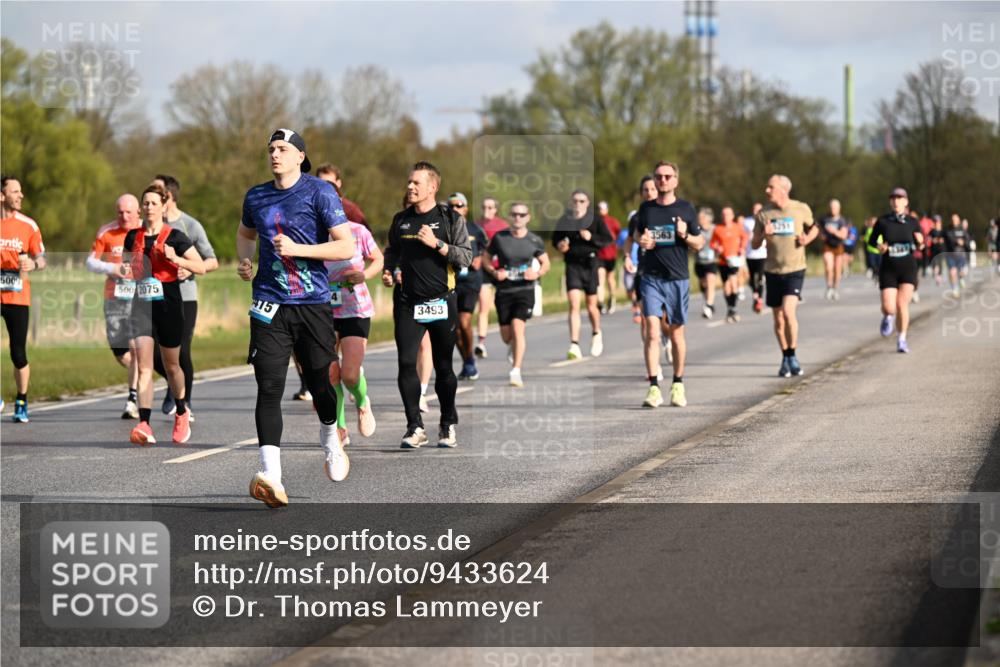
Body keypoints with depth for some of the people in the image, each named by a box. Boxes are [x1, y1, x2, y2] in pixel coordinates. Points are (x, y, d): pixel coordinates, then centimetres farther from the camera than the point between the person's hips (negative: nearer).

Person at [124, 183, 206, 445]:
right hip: (141, 305, 3)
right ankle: (144, 425, -18)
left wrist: (175, 259, -21)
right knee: (143, 366, -11)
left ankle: (181, 413, 37)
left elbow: (201, 266, -6)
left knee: (171, 365, 11)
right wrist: (124, 271, -1)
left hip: (168, 305, -2)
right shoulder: (133, 237, 7)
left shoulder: (174, 237, -5)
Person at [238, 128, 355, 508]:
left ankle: (331, 442, 41)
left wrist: (298, 248, -18)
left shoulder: (320, 193, -4)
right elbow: (245, 233, 32)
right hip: (270, 305, 2)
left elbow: (346, 247, -10)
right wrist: (244, 261, 11)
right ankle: (271, 476, -21)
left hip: (313, 304, -2)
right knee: (269, 387, -12)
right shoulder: (256, 197, 10)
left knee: (320, 383, 7)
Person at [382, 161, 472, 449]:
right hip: (408, 303, 2)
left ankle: (448, 426, 19)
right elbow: (392, 250, 25)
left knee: (443, 366, 6)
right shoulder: (401, 220, 11)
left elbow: (466, 257, -7)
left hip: (442, 303, -2)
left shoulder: (451, 219, -1)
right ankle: (415, 427, -7)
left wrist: (436, 243, -17)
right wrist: (388, 271, 6)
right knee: (406, 362, -10)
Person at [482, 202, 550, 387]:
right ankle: (514, 348, 45)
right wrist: (494, 272, -11)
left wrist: (538, 273, -10)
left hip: (525, 290, -1)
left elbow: (546, 263, 12)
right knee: (506, 335, 8)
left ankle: (516, 372, -17)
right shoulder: (500, 238, -2)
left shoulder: (534, 241, 0)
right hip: (503, 291, 1)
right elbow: (485, 258, 8)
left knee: (517, 327, -19)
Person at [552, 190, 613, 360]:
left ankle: (596, 334, 39)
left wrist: (591, 237, -17)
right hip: (572, 265, 0)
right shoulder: (564, 220, 3)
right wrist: (559, 245, -7)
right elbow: (555, 238, 15)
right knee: (574, 305, -10)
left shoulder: (596, 219, -1)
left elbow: (608, 239, -1)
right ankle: (574, 345, -13)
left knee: (591, 306, 10)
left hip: (589, 264, 0)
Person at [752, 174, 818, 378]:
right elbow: (754, 244, 8)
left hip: (795, 270, -3)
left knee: (788, 311, -20)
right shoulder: (763, 214, 2)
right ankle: (785, 359, 23)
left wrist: (808, 239, -5)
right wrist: (763, 235, -13)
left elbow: (813, 228, 16)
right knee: (778, 319, 8)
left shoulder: (801, 209, -2)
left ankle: (792, 357, -6)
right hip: (772, 271, 3)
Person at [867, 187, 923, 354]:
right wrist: (878, 247, -12)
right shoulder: (882, 222, -2)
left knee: (902, 304, -12)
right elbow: (872, 241, 10)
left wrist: (920, 243, -17)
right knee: (889, 307, -10)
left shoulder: (912, 222, 0)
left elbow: (920, 245, 6)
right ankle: (888, 317, 29)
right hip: (888, 269, 0)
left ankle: (902, 340, 6)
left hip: (908, 268, 0)